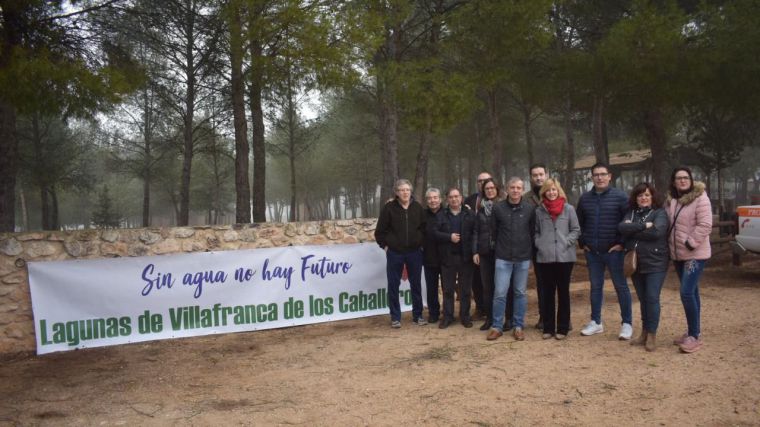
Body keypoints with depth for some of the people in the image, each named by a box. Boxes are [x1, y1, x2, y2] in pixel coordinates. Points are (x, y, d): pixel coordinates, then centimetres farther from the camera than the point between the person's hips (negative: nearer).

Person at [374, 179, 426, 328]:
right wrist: (385, 246, -3)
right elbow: (380, 231, -1)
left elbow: (424, 228, 11)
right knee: (393, 285, 4)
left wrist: (421, 244, 5)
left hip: (414, 252, 2)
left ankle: (418, 315, 20)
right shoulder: (389, 208, -6)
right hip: (394, 253, -2)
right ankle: (395, 317, 14)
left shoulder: (418, 207, 2)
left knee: (416, 284, 9)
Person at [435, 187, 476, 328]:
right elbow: (435, 232, -3)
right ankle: (447, 316, 15)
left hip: (465, 256, 0)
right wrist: (449, 237, -16)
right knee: (448, 289, 6)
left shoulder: (469, 214, 4)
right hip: (447, 256, 1)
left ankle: (465, 316, 17)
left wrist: (474, 251, -13)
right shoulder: (441, 215, 6)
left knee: (465, 289, 6)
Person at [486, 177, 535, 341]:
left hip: (523, 258, 1)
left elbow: (533, 231, 6)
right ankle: (496, 326, 9)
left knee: (520, 293, 9)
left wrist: (531, 252, 5)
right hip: (503, 258, -1)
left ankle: (518, 326, 19)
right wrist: (498, 248, 7)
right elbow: (493, 231, 6)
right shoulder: (498, 208, -2)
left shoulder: (530, 209, -1)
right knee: (499, 293, -2)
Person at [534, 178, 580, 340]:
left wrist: (566, 242, -10)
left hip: (564, 256, -1)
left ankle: (562, 328, 14)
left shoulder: (569, 209, 1)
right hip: (545, 257, 1)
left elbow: (576, 230, 2)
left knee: (563, 292, 7)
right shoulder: (539, 210, 5)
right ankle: (548, 327, 15)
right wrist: (539, 244, -5)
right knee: (547, 292, 6)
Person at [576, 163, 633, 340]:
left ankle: (627, 324, 12)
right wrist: (582, 242, 9)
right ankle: (596, 322, 22)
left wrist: (622, 243, -10)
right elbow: (579, 222, 17)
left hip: (613, 251, -4)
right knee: (595, 286, 12)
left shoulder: (620, 196, -6)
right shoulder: (585, 198, 7)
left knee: (621, 286, 3)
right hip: (592, 252, 4)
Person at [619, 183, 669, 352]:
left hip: (655, 263, -5)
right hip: (635, 263, 5)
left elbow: (657, 231, -22)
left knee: (652, 299, -3)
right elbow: (621, 227, -9)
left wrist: (633, 230, -12)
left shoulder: (659, 213, -4)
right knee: (643, 299, 13)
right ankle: (644, 333, 23)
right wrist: (644, 226, -19)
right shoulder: (631, 213, 10)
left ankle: (652, 335, 7)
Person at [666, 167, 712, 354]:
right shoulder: (670, 200, 10)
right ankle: (692, 332, 22)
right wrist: (668, 245, 10)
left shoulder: (700, 198, -11)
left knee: (687, 293, -14)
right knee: (691, 293, 14)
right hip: (677, 254, 7)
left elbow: (705, 225, -19)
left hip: (695, 254, -7)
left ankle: (695, 336, -5)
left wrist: (690, 243, -21)